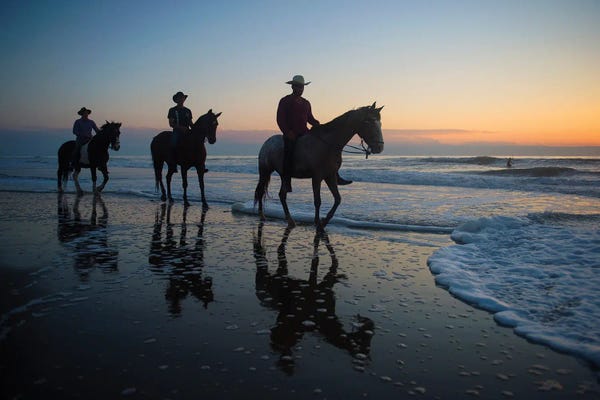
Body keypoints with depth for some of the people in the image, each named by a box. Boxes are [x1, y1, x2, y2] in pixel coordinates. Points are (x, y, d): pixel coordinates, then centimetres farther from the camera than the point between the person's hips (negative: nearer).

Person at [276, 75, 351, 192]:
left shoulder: (306, 103, 18)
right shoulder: (285, 101, 2)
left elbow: (310, 118, 24)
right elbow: (280, 120, -4)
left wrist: (319, 126, 4)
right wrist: (288, 133, -15)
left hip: (304, 133, 5)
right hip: (291, 134, -5)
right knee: (289, 149, -33)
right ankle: (286, 182, -26)